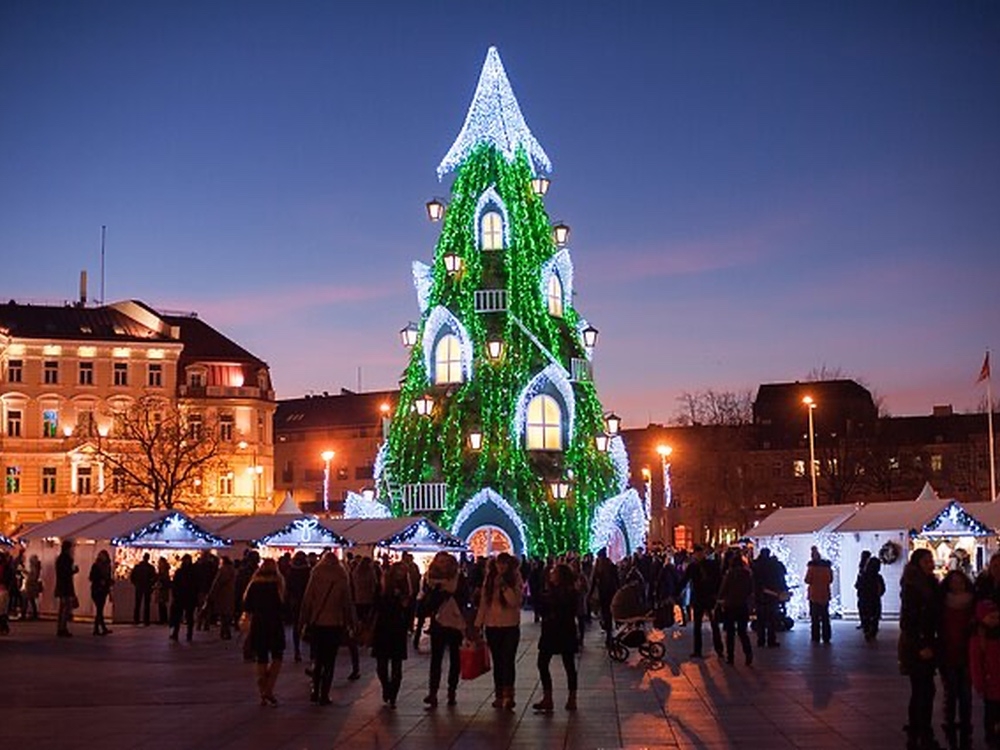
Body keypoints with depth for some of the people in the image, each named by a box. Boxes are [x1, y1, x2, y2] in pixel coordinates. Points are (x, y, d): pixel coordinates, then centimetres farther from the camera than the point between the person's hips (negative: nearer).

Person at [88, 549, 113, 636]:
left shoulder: (107, 566, 11)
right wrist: (100, 581, -18)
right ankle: (104, 628, -19)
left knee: (99, 610, 6)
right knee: (99, 610, -12)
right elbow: (91, 577, -6)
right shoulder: (95, 566, -4)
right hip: (96, 590, -6)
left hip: (104, 590, 6)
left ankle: (96, 629, 10)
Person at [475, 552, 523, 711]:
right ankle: (499, 695, 13)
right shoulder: (489, 581, 7)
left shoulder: (515, 581, -2)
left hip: (510, 626, -3)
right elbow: (483, 604, 10)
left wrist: (504, 586, -21)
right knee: (497, 661, 8)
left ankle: (508, 695, -13)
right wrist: (478, 624, 7)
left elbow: (515, 601, -15)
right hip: (492, 626, 3)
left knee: (508, 661, -11)